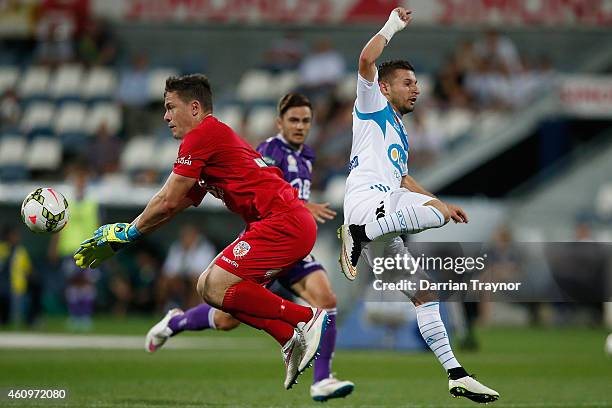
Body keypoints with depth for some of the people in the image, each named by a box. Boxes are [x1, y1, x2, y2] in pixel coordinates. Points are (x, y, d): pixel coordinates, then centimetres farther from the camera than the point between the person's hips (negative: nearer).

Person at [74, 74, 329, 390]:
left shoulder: (202, 136, -6)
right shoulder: (217, 136, 25)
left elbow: (167, 202, -6)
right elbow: (177, 205, 28)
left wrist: (128, 233, 10)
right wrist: (117, 235, 26)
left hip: (284, 223, -10)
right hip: (292, 224, 10)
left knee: (216, 288, -14)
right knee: (208, 287, 8)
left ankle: (307, 318, -11)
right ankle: (291, 340, 2)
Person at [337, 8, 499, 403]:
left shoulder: (400, 133, 33)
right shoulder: (373, 107, 9)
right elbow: (367, 60, -9)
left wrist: (442, 203, 32)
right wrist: (392, 26, 3)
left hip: (384, 216, 9)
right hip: (367, 201, -9)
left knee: (424, 291, 4)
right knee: (435, 214, -34)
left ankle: (455, 373, 2)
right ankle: (358, 234, -34)